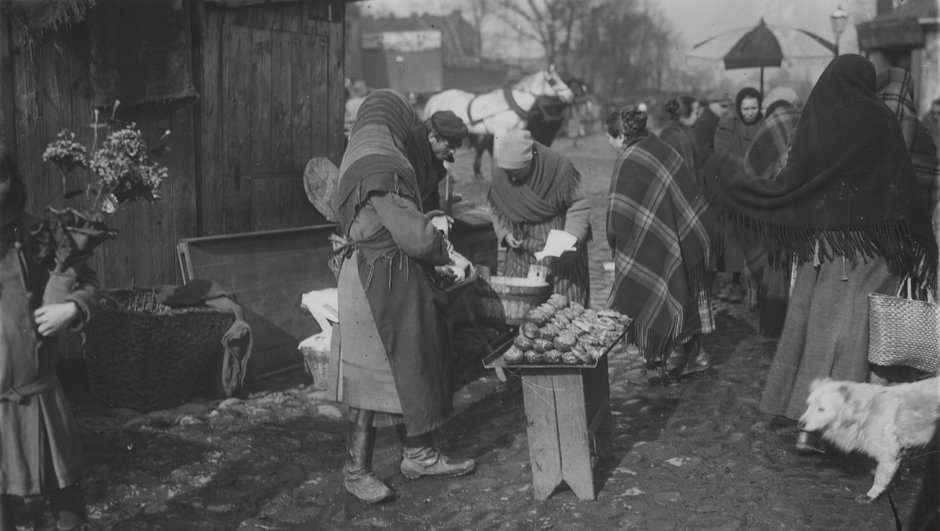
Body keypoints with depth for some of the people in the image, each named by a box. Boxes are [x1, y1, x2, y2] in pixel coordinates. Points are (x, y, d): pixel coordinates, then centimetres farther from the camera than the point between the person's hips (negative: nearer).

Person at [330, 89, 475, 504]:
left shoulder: (362, 159, 13)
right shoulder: (381, 166, -19)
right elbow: (412, 234, -20)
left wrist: (432, 225, 6)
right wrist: (447, 257, -5)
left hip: (376, 278, 10)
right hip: (381, 281, -10)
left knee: (409, 368, 17)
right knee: (375, 375, -1)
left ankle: (417, 454, 28)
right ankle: (356, 470, 10)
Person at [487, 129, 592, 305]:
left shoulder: (559, 168, -17)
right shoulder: (500, 175, -5)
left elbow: (579, 208, -11)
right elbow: (495, 208, 12)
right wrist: (504, 233, -4)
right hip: (521, 251, 4)